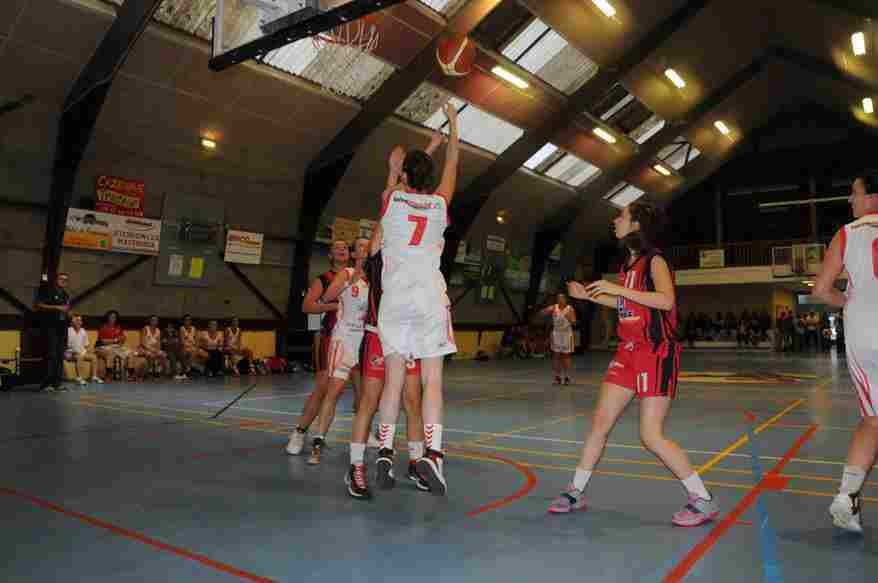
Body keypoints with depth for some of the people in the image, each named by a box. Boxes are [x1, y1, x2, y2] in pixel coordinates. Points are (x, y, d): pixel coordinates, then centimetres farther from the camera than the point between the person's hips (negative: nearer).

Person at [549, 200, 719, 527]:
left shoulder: (654, 260, -10)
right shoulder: (629, 263, 13)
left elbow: (666, 300, -26)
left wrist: (618, 289, -25)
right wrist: (589, 295, 22)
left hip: (656, 353, -8)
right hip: (628, 352, 8)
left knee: (651, 436, -8)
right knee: (600, 422, 7)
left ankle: (703, 501, 9)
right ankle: (576, 493, 18)